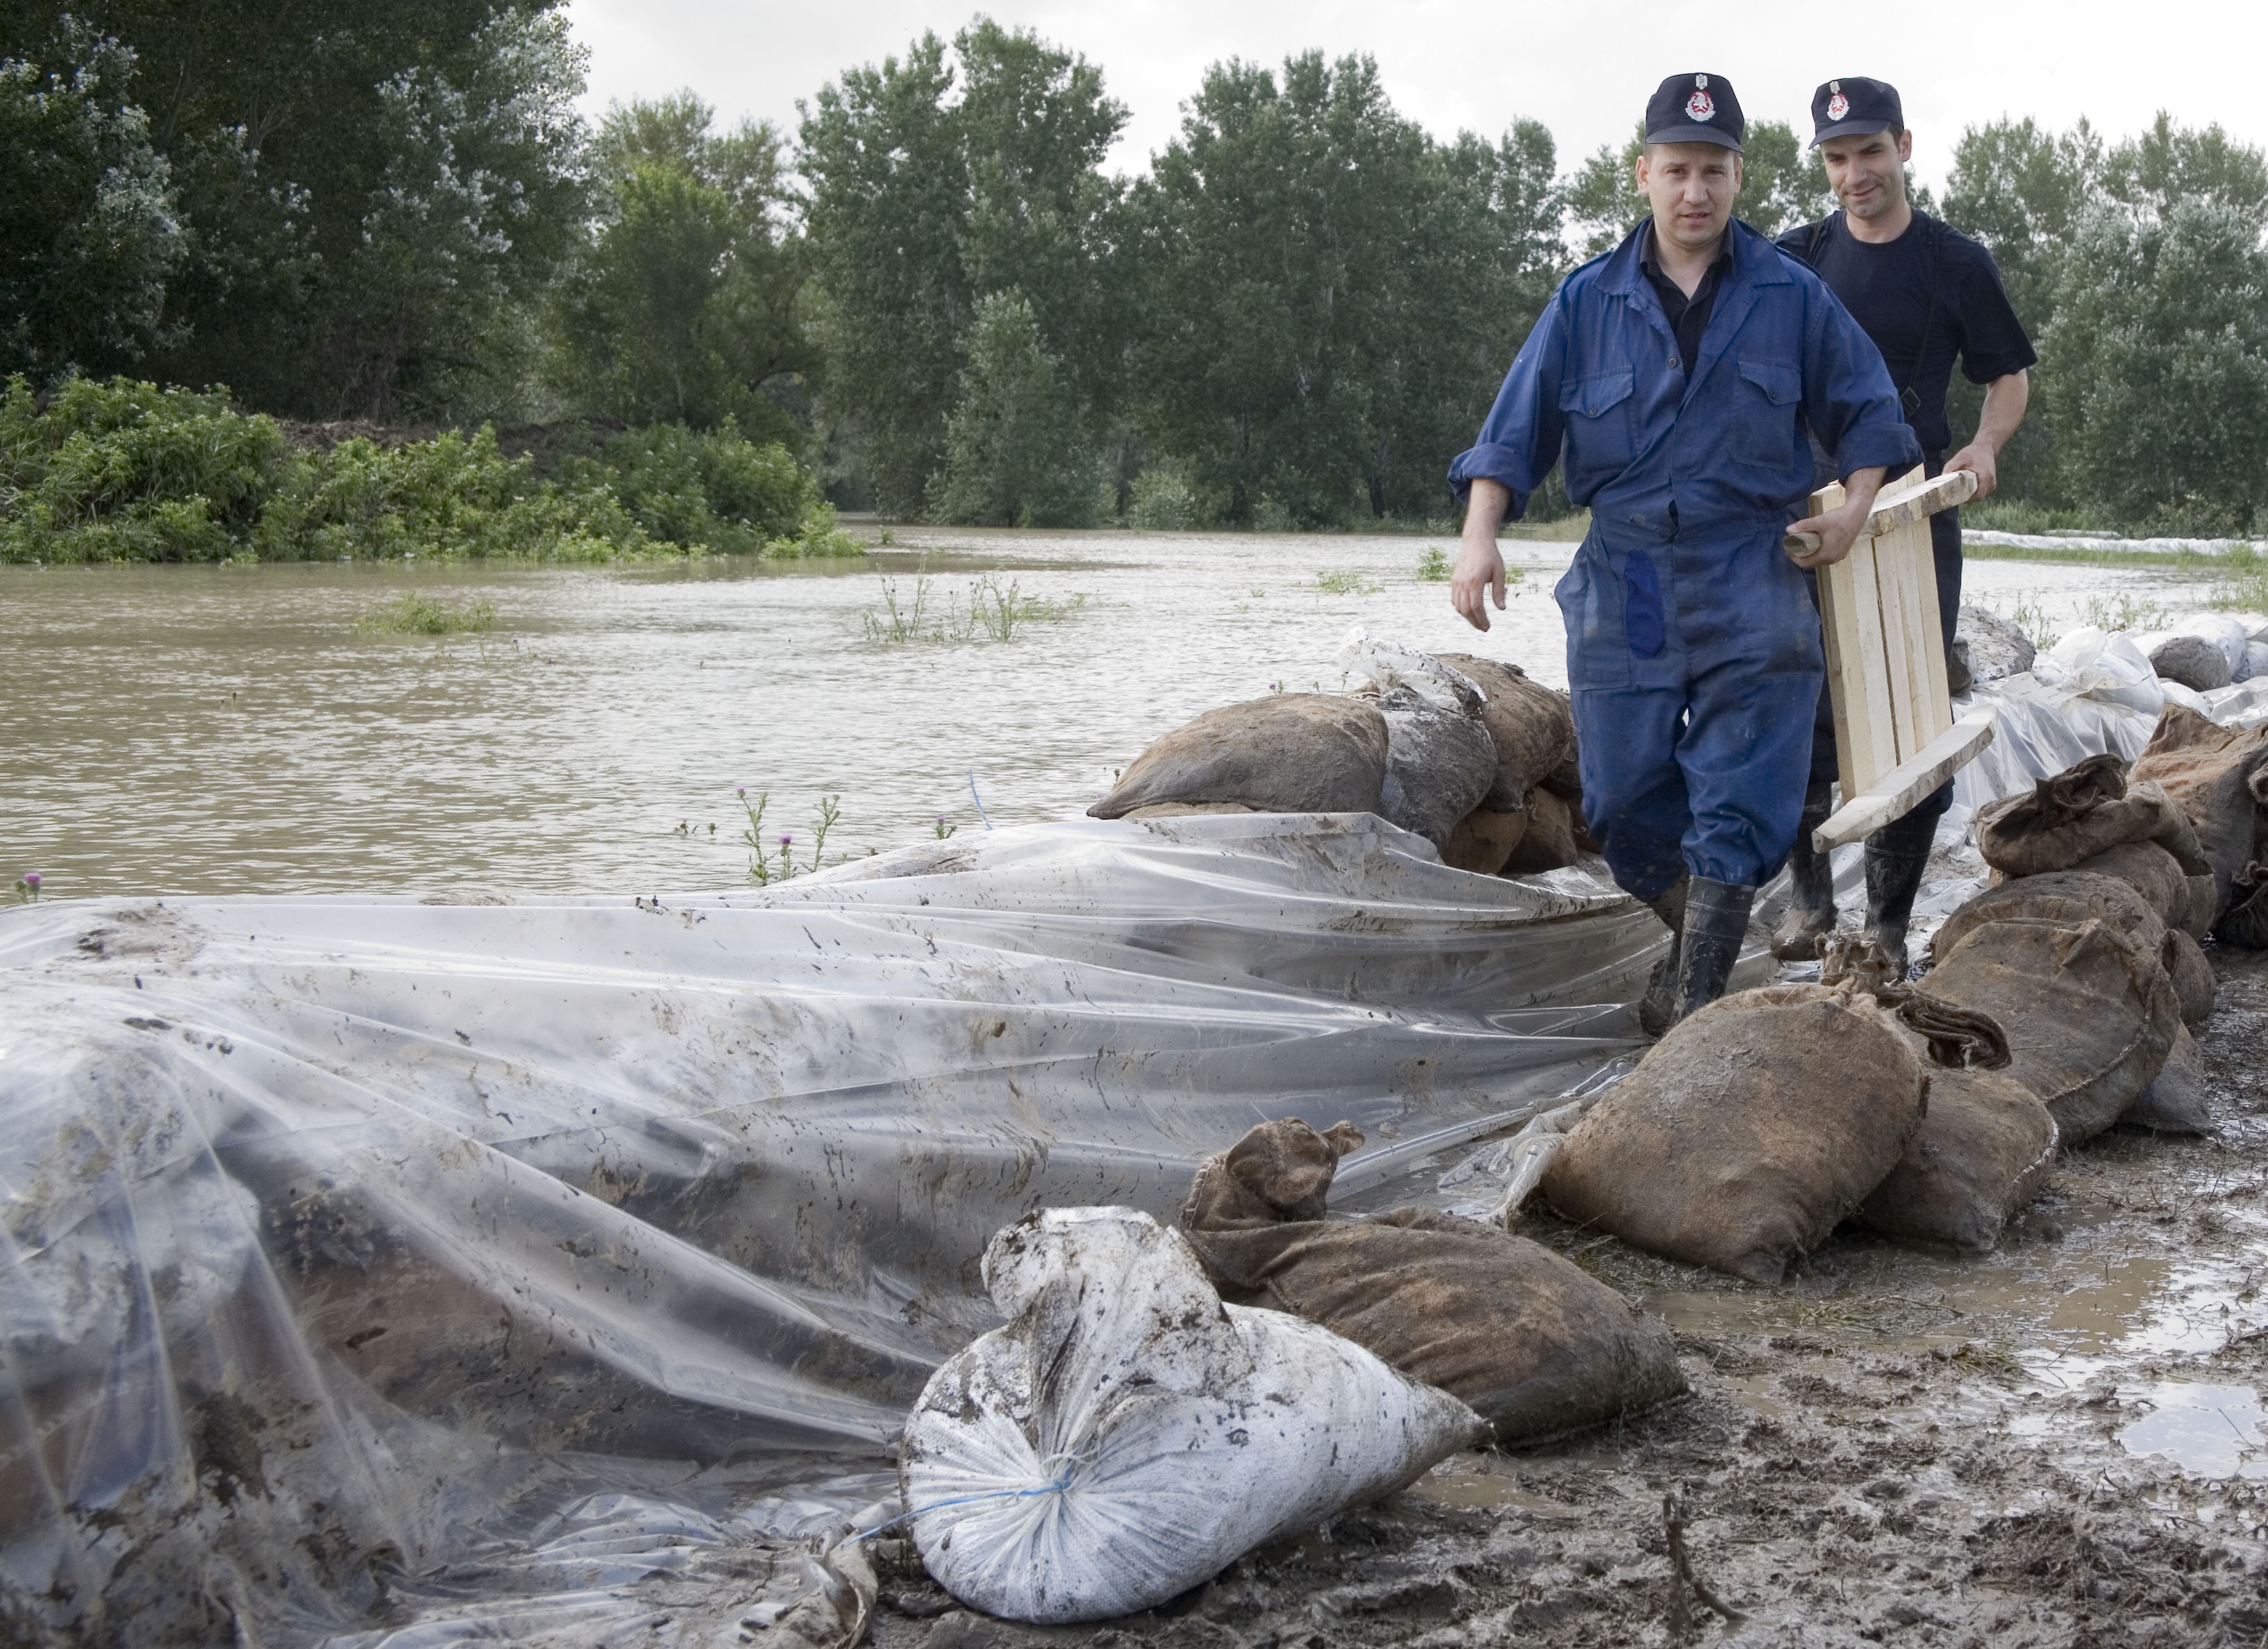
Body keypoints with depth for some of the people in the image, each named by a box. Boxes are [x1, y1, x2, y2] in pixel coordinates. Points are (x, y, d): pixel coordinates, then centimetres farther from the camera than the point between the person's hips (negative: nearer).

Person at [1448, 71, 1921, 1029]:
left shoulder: (1791, 297, 4)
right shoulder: (1588, 302, 3)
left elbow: (1869, 409, 14)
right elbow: (1516, 430, 2)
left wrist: (1857, 504, -2)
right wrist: (1480, 536, -12)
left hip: (1752, 588, -1)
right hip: (1622, 584, 1)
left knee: (1739, 805, -6)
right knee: (1623, 799, 4)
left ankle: (1695, 1000, 1)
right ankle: (1697, 934, 31)